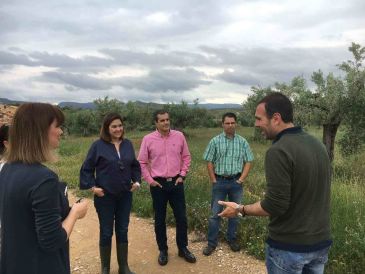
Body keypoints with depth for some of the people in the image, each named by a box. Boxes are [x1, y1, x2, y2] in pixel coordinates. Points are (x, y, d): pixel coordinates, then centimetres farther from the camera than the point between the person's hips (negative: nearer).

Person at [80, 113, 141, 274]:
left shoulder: (128, 144, 2)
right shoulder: (98, 145, -10)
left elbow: (135, 165, 13)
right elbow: (86, 169, -4)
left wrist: (136, 181, 2)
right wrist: (92, 187, -11)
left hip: (125, 195, 4)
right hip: (105, 196, -3)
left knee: (123, 231, 13)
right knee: (106, 232, 8)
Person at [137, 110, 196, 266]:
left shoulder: (179, 136, -1)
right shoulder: (148, 139, -6)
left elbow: (186, 157, 8)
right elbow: (141, 162, 0)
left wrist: (182, 175, 1)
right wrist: (149, 180, -5)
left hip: (176, 182, 2)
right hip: (158, 184, -1)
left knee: (181, 217, 8)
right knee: (160, 219, 10)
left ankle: (183, 248, 28)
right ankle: (163, 250, 28)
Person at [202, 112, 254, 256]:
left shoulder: (242, 142, 1)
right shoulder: (215, 141, -3)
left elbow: (248, 162, 2)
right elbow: (209, 162, -1)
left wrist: (241, 179, -5)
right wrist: (213, 180, -4)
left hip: (236, 182, 1)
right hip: (220, 181, -1)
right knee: (215, 213, 4)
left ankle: (232, 239, 30)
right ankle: (212, 243, 16)